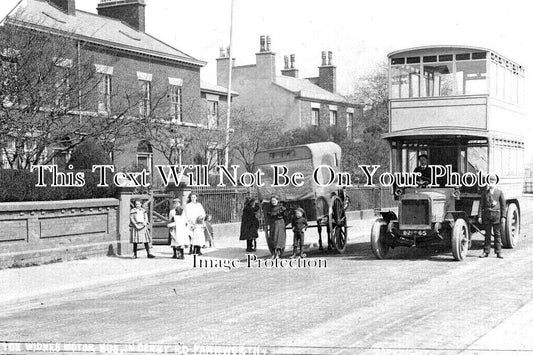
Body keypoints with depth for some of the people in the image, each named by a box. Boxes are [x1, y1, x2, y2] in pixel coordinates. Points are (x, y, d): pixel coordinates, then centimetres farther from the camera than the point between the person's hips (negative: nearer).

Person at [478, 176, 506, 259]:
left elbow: (503, 204, 5)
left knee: (497, 234, 1)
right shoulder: (484, 192, 6)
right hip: (487, 215, 1)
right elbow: (481, 204, 7)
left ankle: (498, 252, 5)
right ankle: (486, 252, 10)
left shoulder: (499, 192, 3)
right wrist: (480, 216, 1)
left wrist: (503, 216, -1)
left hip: (496, 214, -1)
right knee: (487, 234, 5)